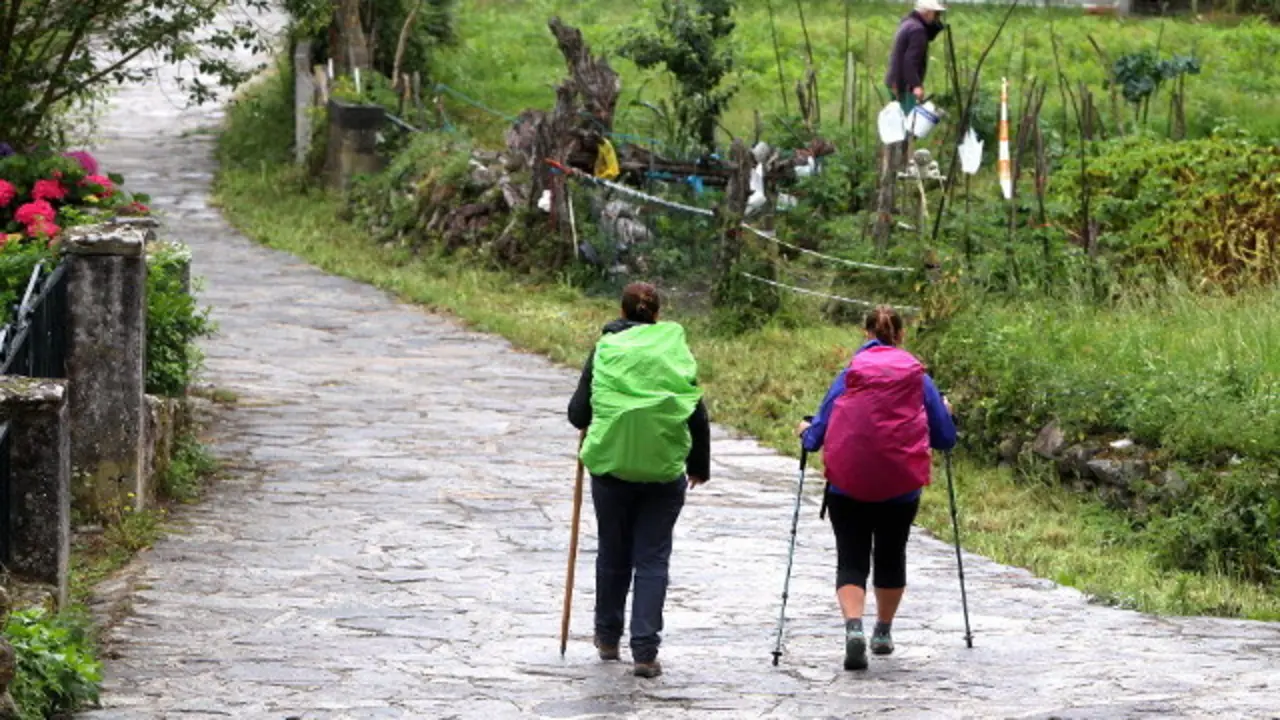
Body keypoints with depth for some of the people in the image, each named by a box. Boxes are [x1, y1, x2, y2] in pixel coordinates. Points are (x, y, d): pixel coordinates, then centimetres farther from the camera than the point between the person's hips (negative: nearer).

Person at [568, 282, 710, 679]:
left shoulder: (605, 352, -2)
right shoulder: (677, 353, 0)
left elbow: (578, 414, -3)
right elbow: (697, 415, 2)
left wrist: (591, 421, 22)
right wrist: (699, 465, 16)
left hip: (611, 467, 0)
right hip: (664, 472, 0)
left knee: (613, 554, 17)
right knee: (653, 559, 3)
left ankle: (608, 637, 32)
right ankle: (645, 650, -6)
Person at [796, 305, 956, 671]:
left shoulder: (848, 375, 0)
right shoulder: (918, 377, 2)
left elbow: (817, 436, -1)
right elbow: (945, 439, 7)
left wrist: (806, 433, 22)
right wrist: (944, 410, 28)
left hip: (847, 483, -1)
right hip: (902, 485, 1)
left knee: (851, 561, 0)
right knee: (890, 556, 21)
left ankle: (853, 627, -24)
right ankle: (883, 632, 33)